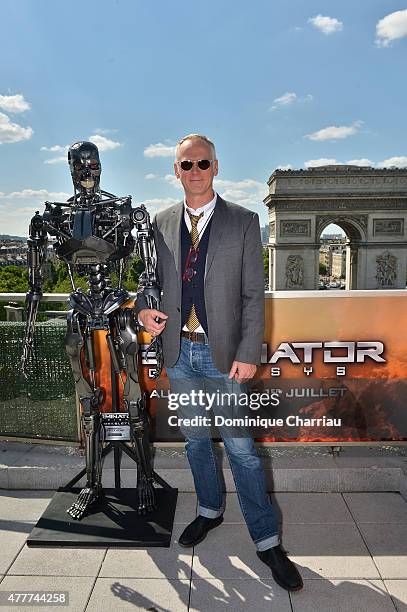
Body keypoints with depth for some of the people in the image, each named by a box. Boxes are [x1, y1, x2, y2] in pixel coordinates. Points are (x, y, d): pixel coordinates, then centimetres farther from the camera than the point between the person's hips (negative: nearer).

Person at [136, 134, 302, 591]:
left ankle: (266, 541, 19)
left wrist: (248, 353, -11)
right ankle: (210, 510, 40)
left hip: (222, 354, -3)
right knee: (195, 439, 18)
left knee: (240, 447, 2)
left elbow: (253, 294, -5)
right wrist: (143, 309, -7)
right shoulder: (162, 222, 7)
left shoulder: (243, 221, -3)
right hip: (178, 352, 4)